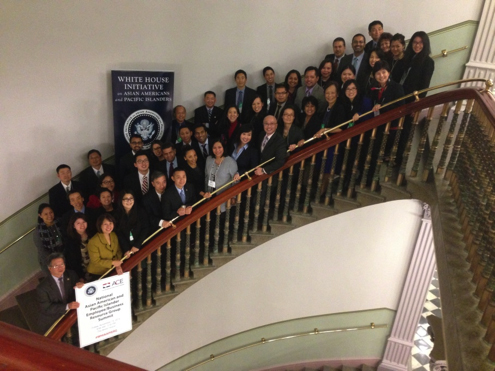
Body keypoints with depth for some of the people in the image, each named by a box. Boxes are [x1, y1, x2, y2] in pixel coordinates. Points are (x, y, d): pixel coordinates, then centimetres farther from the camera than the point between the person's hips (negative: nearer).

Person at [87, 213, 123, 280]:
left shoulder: (114, 236, 1)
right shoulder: (93, 242, -17)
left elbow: (118, 252, 6)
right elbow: (96, 261, -14)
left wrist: (118, 265, -11)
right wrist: (112, 263, -17)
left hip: (111, 271, 5)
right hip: (97, 275, -5)